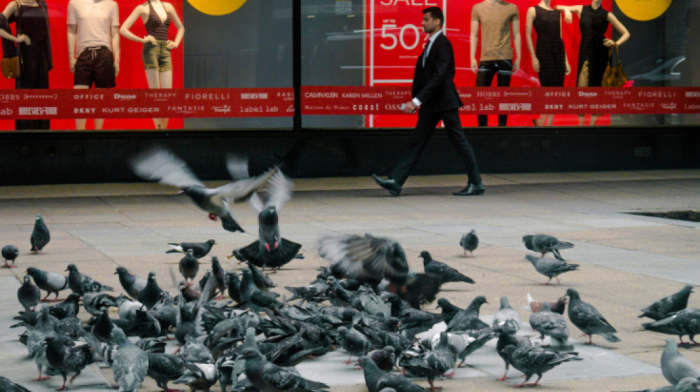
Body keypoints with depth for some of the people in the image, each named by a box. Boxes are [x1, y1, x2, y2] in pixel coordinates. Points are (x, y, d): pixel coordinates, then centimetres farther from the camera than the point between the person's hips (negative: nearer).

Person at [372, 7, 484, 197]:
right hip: (430, 104, 9)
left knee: (459, 142, -1)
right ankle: (396, 182, 0)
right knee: (416, 142, 4)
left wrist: (416, 100, -29)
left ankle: (476, 184, 8)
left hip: (445, 102, -9)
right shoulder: (430, 44, 13)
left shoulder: (443, 44, -15)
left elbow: (438, 76, -25)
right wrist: (416, 100, 12)